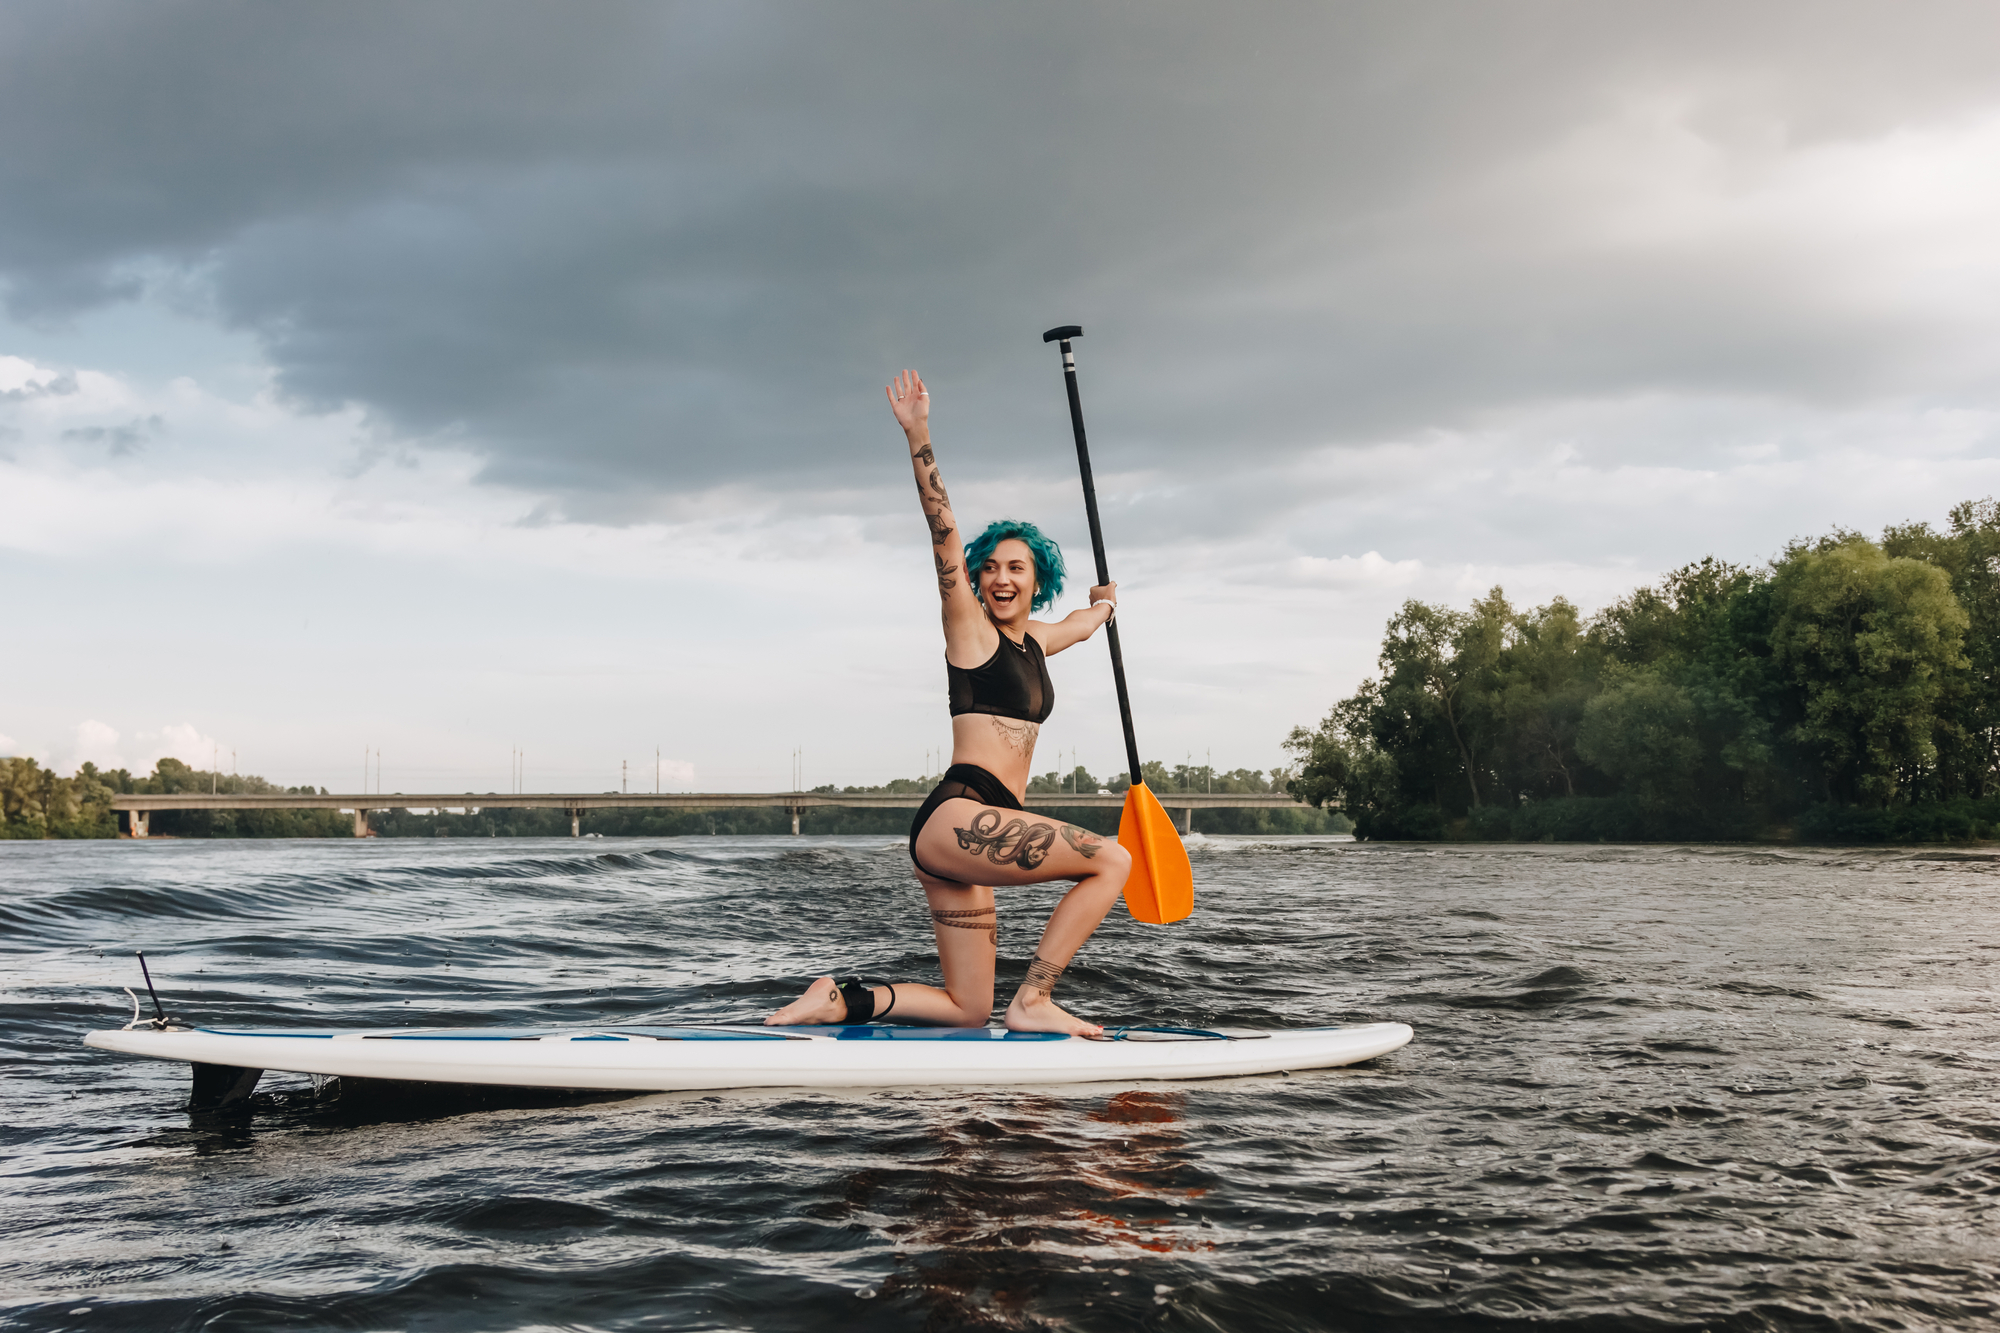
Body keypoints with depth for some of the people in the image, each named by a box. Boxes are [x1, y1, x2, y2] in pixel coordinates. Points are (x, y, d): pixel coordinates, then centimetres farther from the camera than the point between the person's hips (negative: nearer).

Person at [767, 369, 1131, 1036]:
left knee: (968, 1011, 7)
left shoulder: (1036, 641, 20)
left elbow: (1084, 623, 44)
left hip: (965, 840, 8)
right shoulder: (970, 628, 1)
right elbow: (943, 529, -12)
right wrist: (919, 437, -22)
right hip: (956, 814, -8)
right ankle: (1032, 1001, -11)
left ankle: (840, 999, 7)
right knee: (1112, 860, -13)